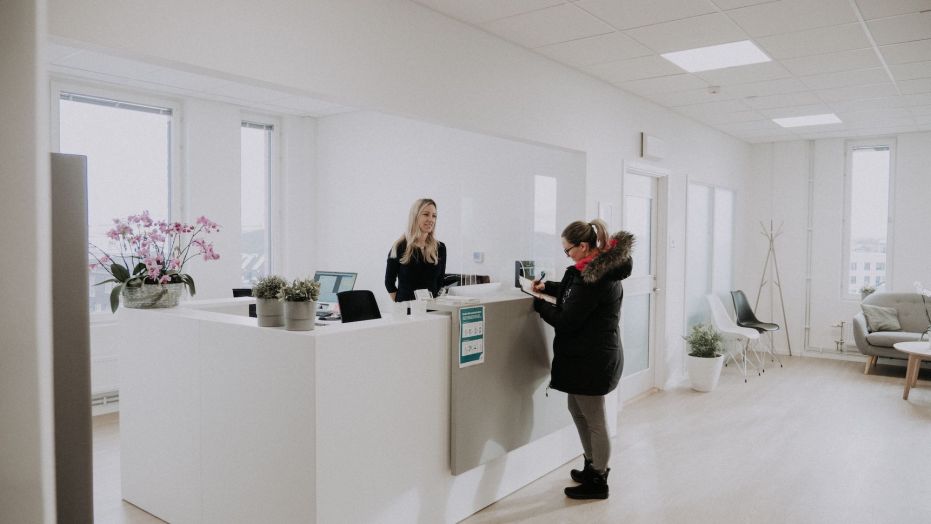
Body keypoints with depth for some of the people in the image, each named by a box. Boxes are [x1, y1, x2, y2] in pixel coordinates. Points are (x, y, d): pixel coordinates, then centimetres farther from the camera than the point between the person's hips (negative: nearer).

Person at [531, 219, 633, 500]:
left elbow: (566, 320, -21)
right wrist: (548, 287, 11)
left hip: (592, 360, -10)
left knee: (594, 420, 6)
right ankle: (593, 466, 38)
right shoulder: (603, 267, 6)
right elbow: (576, 293, 24)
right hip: (596, 355, 10)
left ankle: (597, 482, 23)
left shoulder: (593, 277, -25)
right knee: (577, 410, 22)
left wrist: (538, 303, -7)